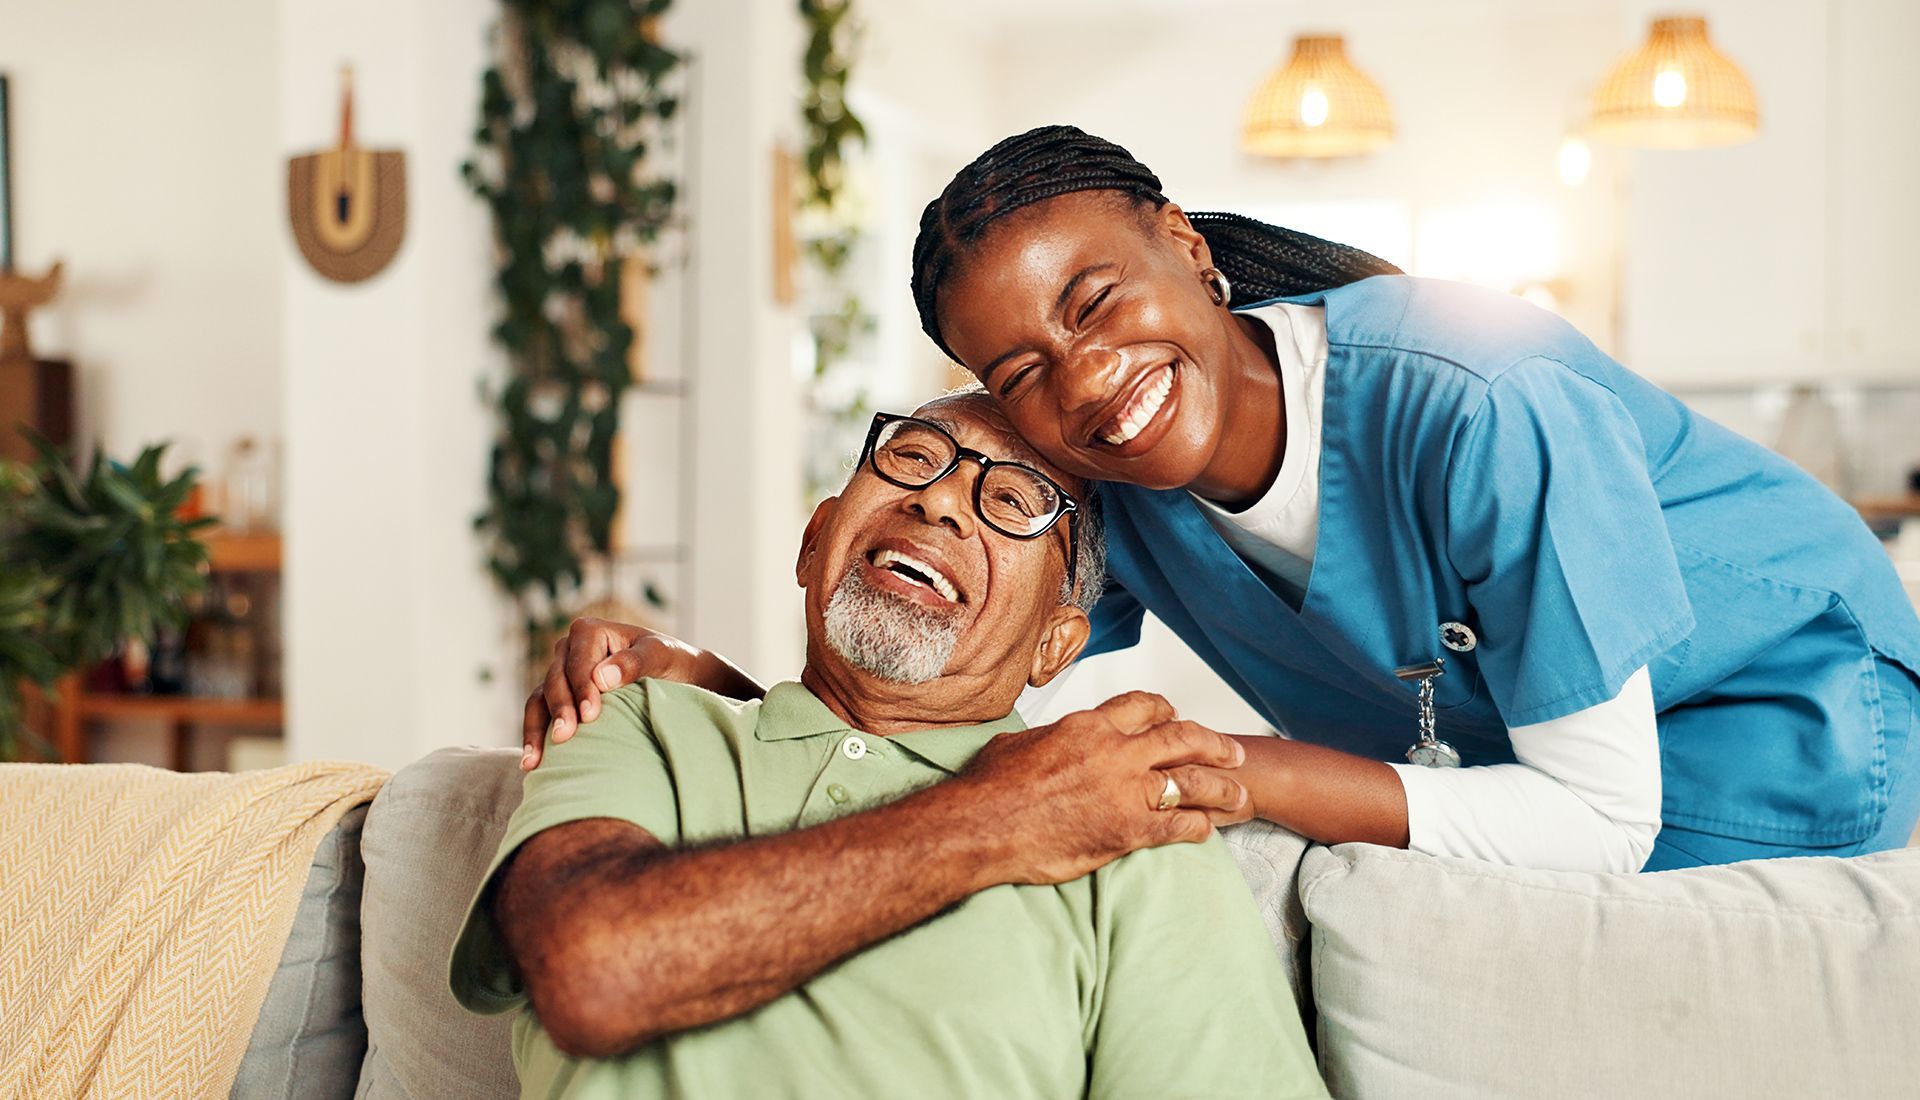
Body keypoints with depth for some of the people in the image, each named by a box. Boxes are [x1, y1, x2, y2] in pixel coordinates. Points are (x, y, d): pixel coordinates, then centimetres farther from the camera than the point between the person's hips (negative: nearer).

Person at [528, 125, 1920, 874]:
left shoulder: (1482, 414, -37)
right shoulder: (1105, 506, -17)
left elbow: (1604, 819, -30)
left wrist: (1244, 770, -37)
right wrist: (686, 671, -28)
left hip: (1783, 689, -5)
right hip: (1522, 745, 5)